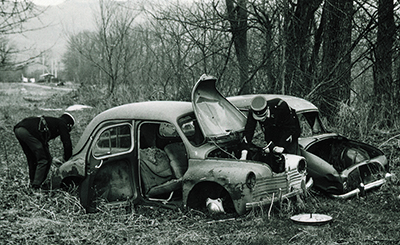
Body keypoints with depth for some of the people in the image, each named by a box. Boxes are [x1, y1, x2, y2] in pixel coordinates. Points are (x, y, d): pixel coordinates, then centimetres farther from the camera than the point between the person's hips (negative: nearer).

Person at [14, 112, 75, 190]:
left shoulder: (51, 121, 37)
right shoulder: (62, 124, 14)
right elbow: (67, 143, 9)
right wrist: (67, 160, 22)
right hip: (30, 131, -9)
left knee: (32, 159, 24)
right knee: (44, 159, 0)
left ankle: (33, 183, 29)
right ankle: (36, 185, -3)